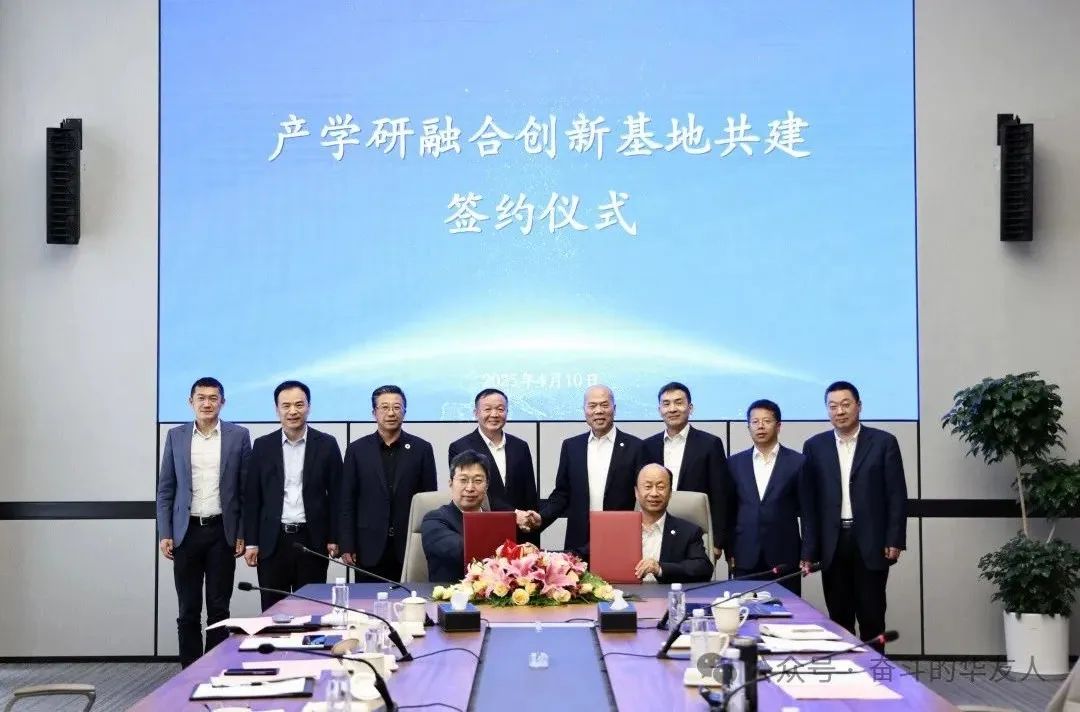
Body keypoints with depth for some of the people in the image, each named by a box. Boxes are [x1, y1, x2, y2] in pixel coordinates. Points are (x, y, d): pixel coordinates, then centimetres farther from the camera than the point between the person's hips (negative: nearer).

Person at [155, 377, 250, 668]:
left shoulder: (238, 436, 2)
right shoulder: (176, 436, 6)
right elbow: (165, 489, 7)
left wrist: (243, 534, -1)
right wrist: (164, 534, 0)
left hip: (221, 532, -1)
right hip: (186, 532, 1)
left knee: (219, 609, 4)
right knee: (188, 611, 4)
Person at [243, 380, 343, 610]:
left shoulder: (326, 444, 3)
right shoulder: (263, 446, 6)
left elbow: (336, 494, 3)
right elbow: (252, 497, 7)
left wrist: (334, 538, -2)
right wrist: (251, 542, 2)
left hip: (312, 540, -1)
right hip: (273, 541, 1)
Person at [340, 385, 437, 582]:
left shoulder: (422, 449, 5)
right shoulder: (357, 450, 5)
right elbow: (348, 502, 5)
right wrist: (347, 546, -1)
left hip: (410, 546, 0)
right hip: (370, 550, 0)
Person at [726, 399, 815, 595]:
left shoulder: (797, 462, 1)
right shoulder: (735, 463, 9)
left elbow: (807, 513, 2)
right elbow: (729, 511, 11)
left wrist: (807, 555, -3)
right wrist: (729, 552, 6)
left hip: (784, 557, -2)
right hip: (745, 558, 2)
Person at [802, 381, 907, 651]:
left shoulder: (883, 442, 1)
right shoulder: (814, 446, 7)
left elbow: (897, 495, 0)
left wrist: (894, 540, -6)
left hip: (871, 542, -2)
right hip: (832, 544, 2)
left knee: (872, 616, 2)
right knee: (839, 616, 6)